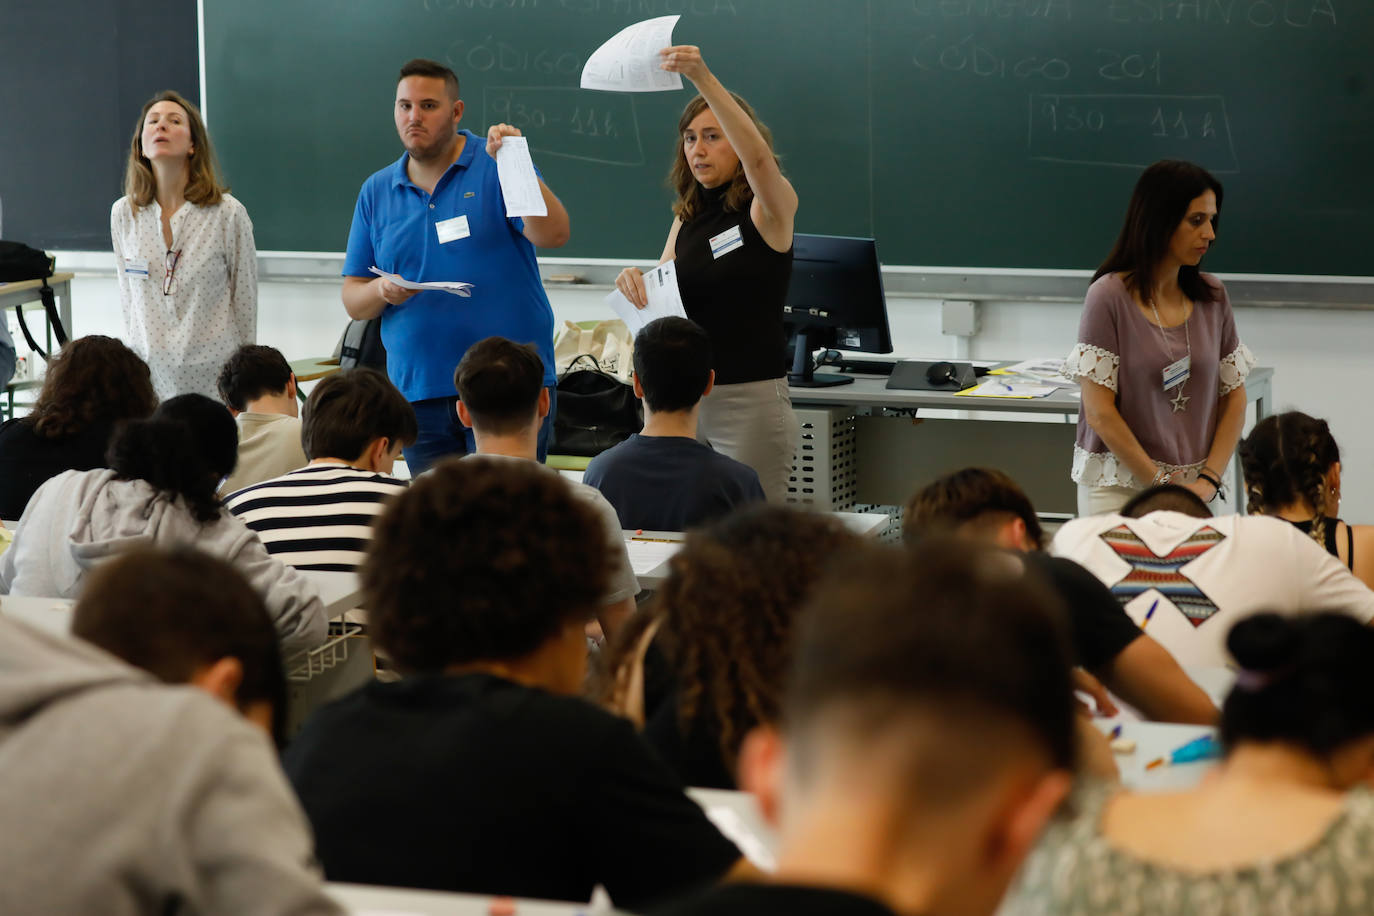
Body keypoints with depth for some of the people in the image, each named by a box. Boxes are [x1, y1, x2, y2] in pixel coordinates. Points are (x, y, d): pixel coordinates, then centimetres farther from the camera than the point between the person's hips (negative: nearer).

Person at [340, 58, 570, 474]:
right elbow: (353, 300, 13)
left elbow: (553, 235, -14)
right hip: (418, 389, 4)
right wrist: (381, 291, -10)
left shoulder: (494, 168, 0)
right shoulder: (376, 191, 12)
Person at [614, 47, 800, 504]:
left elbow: (757, 156, -27)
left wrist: (704, 79, -38)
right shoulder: (688, 217, 14)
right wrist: (636, 280, -13)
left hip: (751, 400, -6)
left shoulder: (769, 208, -6)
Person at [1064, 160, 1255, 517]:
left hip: (1194, 487, 4)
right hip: (1120, 485, -4)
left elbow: (1234, 397, 10)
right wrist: (1162, 485, -11)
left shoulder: (1212, 296, 7)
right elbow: (1099, 413, -11)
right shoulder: (1109, 296, -8)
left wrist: (1208, 481, -3)